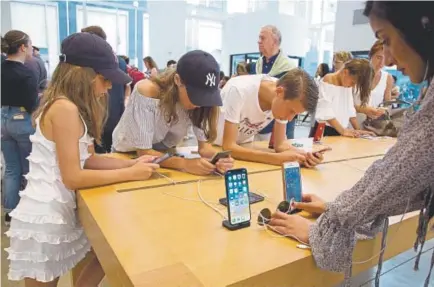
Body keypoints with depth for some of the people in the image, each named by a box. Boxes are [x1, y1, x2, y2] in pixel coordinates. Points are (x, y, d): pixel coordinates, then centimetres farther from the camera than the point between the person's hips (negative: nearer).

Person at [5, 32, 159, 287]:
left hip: (58, 210, 9)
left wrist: (131, 163, -2)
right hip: (45, 217, -9)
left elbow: (86, 159, 7)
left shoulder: (74, 108, 7)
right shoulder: (65, 108, -22)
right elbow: (72, 177, -23)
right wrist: (130, 174, -18)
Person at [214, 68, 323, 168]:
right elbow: (228, 147, -34)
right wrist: (278, 158, -41)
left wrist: (303, 155, -31)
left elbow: (280, 144, -11)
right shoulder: (239, 90, -34)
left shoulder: (285, 102, -18)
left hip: (241, 147, 4)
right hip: (212, 147, -3)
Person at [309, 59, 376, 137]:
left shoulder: (347, 85, 12)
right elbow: (326, 113, -18)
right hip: (324, 131, -6)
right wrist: (343, 131, -21)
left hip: (340, 132, 6)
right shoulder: (328, 82, -10)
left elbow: (350, 110, 11)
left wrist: (358, 130, 1)